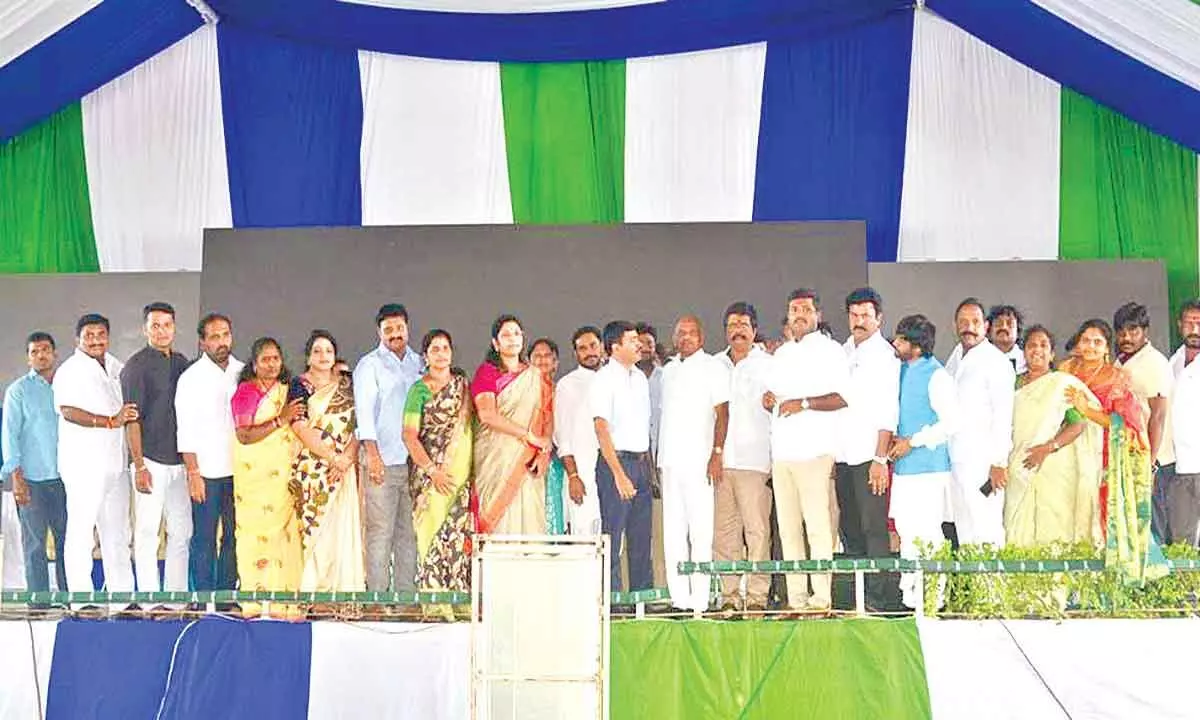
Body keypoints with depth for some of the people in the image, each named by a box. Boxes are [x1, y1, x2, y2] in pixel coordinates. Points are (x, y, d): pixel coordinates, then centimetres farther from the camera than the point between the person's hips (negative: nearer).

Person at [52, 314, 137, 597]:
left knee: (117, 531, 12)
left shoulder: (117, 367, 15)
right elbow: (69, 412, -19)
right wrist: (111, 421, -24)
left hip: (115, 464, 7)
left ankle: (122, 595, 18)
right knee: (81, 532, -3)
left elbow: (129, 408, 29)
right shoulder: (69, 371, -6)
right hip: (83, 465, -7)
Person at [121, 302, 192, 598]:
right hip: (151, 460, -6)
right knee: (147, 532, -1)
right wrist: (139, 466, -13)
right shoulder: (137, 366, -5)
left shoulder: (182, 363, 12)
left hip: (179, 460, 6)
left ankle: (177, 595, 17)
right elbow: (132, 419, -9)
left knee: (182, 532, 8)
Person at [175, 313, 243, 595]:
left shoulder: (243, 373, 10)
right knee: (205, 539, -2)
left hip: (239, 471, 4)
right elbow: (186, 431, -4)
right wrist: (193, 474, -9)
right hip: (206, 472, -4)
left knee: (235, 536, 5)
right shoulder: (191, 378, -1)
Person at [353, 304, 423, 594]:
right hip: (382, 461, -4)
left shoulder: (419, 363, 16)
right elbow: (365, 409, -5)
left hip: (414, 460, 4)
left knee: (409, 531, 6)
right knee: (380, 531, -6)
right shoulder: (369, 365, 3)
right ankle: (378, 594, -3)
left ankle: (406, 593, 12)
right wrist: (372, 453, -15)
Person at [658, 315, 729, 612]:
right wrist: (654, 457, 15)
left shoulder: (713, 367, 2)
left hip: (699, 460, -6)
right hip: (669, 460, 6)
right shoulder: (668, 370, 19)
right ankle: (678, 596, 8)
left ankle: (699, 596, -5)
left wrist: (717, 453, -15)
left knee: (700, 528, -6)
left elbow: (722, 413, -5)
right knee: (672, 530, 4)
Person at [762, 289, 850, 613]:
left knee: (818, 526, -9)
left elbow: (843, 398, -8)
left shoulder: (830, 351, 1)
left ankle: (821, 596, -7)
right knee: (788, 528, 4)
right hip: (782, 452, 6)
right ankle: (795, 597, 7)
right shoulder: (780, 354, 22)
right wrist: (768, 398, 5)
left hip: (815, 451, -6)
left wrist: (804, 403, -18)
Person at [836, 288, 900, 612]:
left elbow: (888, 411, -8)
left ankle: (876, 598, -4)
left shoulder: (885, 354, -3)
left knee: (873, 530, -7)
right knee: (849, 530, 8)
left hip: (870, 455, -6)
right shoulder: (842, 352, 16)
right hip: (842, 455, 6)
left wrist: (880, 458, -15)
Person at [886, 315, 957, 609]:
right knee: (905, 529, 12)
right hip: (903, 464, 8)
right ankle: (908, 591, 20)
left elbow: (950, 422, -15)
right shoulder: (900, 370, 11)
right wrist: (894, 438, 6)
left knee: (926, 531, -6)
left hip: (928, 465, -8)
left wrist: (912, 442, -14)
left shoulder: (936, 376, -12)